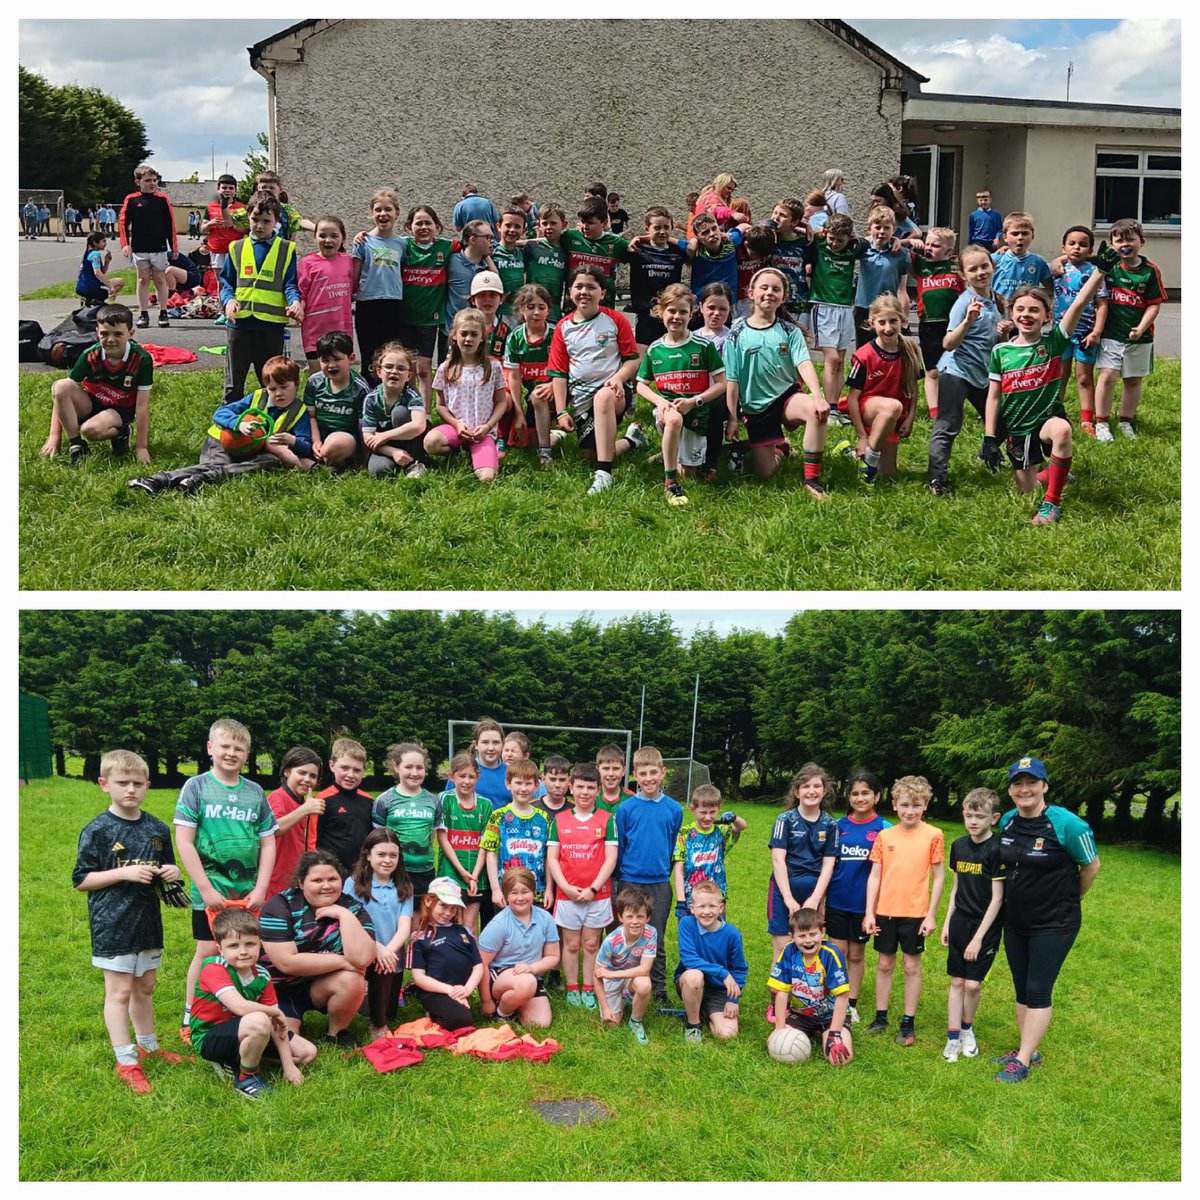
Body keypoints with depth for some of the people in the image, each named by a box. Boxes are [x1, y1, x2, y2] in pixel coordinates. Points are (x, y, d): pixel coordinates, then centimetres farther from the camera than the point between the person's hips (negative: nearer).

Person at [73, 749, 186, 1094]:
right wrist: (124, 873, -20)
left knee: (145, 987, 18)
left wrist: (171, 873, -6)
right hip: (113, 926, -5)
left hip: (148, 921, 5)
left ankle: (148, 1047, 34)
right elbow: (81, 880, -10)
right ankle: (126, 1062, 9)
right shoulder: (97, 830, -10)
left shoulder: (157, 829, 5)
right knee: (119, 991, 1)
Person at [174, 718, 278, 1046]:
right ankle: (190, 1021, 15)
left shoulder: (255, 792, 6)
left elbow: (268, 843, 7)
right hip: (211, 892, -3)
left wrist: (261, 889, -2)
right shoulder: (196, 787, -3)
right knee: (208, 952, 0)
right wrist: (206, 889, -11)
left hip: (249, 893, 3)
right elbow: (184, 841, -8)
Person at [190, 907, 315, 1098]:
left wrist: (288, 1064, -11)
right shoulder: (213, 969, -24)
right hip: (210, 1039, -7)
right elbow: (241, 1006, -37)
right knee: (258, 1021, -38)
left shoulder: (262, 975, -5)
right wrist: (277, 1013, -20)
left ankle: (236, 1061, 9)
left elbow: (277, 1024, -5)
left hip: (243, 1033, 8)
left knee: (308, 1052, 4)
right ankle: (246, 1077, -12)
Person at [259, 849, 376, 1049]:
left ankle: (337, 1033, 0)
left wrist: (345, 915, -28)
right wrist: (343, 962, -23)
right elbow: (287, 963, -26)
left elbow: (362, 959, -25)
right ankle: (288, 1029, 12)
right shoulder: (279, 907, -17)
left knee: (352, 981, -27)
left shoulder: (352, 908, -10)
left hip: (321, 986, 2)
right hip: (278, 990, -2)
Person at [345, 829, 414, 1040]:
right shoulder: (354, 883, -4)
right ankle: (378, 1026, -12)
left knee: (390, 1014, 7)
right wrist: (377, 948, -27)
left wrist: (388, 950, -26)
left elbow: (405, 926, -6)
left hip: (393, 959, 4)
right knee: (380, 972, -34)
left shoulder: (404, 887, 5)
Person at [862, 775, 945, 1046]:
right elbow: (874, 875, 4)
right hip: (885, 911, 2)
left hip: (916, 913, -2)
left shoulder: (933, 835, -5)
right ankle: (880, 1017, 23)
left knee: (912, 966, 7)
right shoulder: (885, 836, 1)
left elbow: (939, 876, -2)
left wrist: (931, 914, -5)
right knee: (884, 965, 11)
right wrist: (869, 912, 0)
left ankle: (908, 1023, 16)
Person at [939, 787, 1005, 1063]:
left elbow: (997, 898, -15)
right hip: (960, 923, 5)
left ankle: (967, 1029, 24)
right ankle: (953, 1038, 15)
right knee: (957, 981, 7)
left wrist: (979, 937, -15)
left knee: (972, 984, -1)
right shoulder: (959, 846, 4)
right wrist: (947, 922, 10)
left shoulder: (996, 850, -15)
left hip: (985, 927, -5)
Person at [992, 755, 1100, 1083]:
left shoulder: (1067, 824, -19)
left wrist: (1068, 900, 5)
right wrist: (1021, 895, 13)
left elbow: (1091, 866, -6)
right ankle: (1029, 1051, 27)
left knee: (1038, 991, -3)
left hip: (1054, 924, -6)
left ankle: (1022, 1062, 3)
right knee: (1022, 989, 13)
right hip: (1015, 922, 6)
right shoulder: (1007, 822, -1)